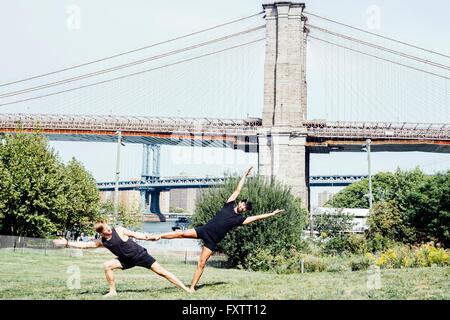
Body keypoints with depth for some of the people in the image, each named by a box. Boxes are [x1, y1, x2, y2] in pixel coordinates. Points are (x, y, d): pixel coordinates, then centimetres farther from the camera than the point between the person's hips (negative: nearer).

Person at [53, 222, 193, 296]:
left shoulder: (118, 230, -18)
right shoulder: (101, 242, -7)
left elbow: (137, 235, -13)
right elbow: (84, 245, -4)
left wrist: (151, 237, -23)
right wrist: (67, 243, -10)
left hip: (140, 255, -4)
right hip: (127, 260, 4)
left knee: (161, 271, -6)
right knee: (107, 265, -14)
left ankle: (185, 288, -5)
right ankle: (113, 291, -2)